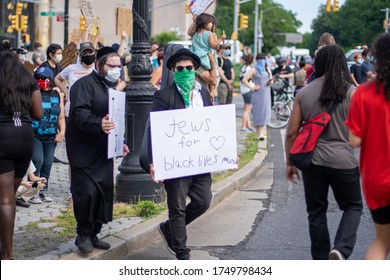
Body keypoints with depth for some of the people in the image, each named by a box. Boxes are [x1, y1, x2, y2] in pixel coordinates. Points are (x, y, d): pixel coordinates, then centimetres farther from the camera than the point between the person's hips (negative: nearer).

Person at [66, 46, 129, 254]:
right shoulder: (85, 84, -11)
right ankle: (83, 234, 3)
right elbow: (80, 114, -26)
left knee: (105, 192, 7)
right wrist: (98, 124, -44)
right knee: (87, 192, -14)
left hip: (104, 149, 8)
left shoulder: (111, 88, 18)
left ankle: (93, 234, 19)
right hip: (83, 149, -8)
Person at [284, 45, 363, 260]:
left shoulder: (304, 93, 1)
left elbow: (291, 132, 3)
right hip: (343, 161, -2)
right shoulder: (351, 93, -6)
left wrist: (290, 163, 12)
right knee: (353, 207, 14)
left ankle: (321, 260, 20)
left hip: (312, 161, 2)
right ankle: (341, 249, -8)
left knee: (316, 212, 14)